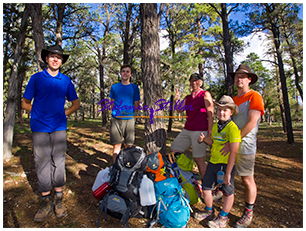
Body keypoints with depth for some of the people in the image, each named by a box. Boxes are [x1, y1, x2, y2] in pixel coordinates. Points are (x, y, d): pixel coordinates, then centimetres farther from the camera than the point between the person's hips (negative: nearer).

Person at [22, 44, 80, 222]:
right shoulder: (36, 78, 6)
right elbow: (25, 103, 9)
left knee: (59, 164, 5)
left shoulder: (66, 80, 9)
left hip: (59, 128, 1)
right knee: (42, 164, 3)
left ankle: (59, 201, 18)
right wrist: (39, 114, 0)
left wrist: (64, 113, 2)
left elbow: (76, 104, 14)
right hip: (40, 128, 0)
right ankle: (46, 202, 17)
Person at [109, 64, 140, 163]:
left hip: (129, 119, 0)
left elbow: (136, 105, 9)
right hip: (116, 119, 0)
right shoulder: (114, 87, 12)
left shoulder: (134, 87, 9)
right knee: (116, 145, 0)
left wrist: (129, 112, -1)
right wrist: (115, 112, 1)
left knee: (128, 145, 5)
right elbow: (112, 103, 14)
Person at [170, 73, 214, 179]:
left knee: (199, 159, -2)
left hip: (200, 131, -7)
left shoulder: (205, 94, -1)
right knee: (173, 151, 6)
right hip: (187, 130, 7)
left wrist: (209, 132, -13)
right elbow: (179, 110, 9)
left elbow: (210, 114, -7)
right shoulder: (188, 97, 18)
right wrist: (176, 100, -8)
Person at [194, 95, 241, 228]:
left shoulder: (233, 128, -18)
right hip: (213, 162, 7)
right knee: (206, 188, 15)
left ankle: (222, 218, 31)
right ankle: (209, 211, 38)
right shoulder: (215, 126, 5)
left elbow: (233, 152, -20)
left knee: (228, 192, 11)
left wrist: (228, 173, -20)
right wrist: (204, 139, -2)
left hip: (226, 164, -7)